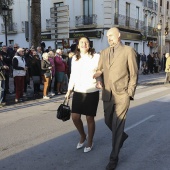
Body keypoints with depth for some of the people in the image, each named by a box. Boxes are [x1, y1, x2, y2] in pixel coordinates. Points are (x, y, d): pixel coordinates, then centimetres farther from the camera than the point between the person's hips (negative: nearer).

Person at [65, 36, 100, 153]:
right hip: (78, 92, 4)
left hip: (92, 93, -3)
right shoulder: (75, 58, 7)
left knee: (90, 118, 4)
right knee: (75, 117, 2)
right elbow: (73, 75, 13)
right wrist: (69, 90, 10)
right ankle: (83, 136, 31)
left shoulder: (96, 57, -5)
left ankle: (90, 142, 25)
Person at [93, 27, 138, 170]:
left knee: (117, 125, -2)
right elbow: (99, 70, 19)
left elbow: (134, 74, -3)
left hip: (121, 94, -5)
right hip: (107, 94, 5)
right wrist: (99, 80, -3)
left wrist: (129, 93, -9)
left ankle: (114, 158, 10)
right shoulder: (104, 53, 13)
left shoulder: (128, 51, -2)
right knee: (108, 122, 16)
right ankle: (122, 136, 47)